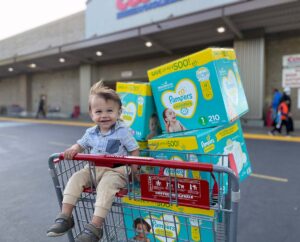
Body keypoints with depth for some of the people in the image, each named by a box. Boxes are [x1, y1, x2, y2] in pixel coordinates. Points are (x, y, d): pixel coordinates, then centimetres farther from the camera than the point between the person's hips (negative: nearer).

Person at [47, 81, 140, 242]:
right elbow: (80, 145, 20)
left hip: (115, 171, -5)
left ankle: (95, 226, -28)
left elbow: (134, 150, -3)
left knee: (106, 184, -33)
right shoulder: (91, 133, 6)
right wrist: (72, 150, -4)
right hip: (93, 169, 6)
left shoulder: (122, 131, -8)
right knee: (76, 178, -15)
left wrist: (132, 168, -18)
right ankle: (65, 217, -9)